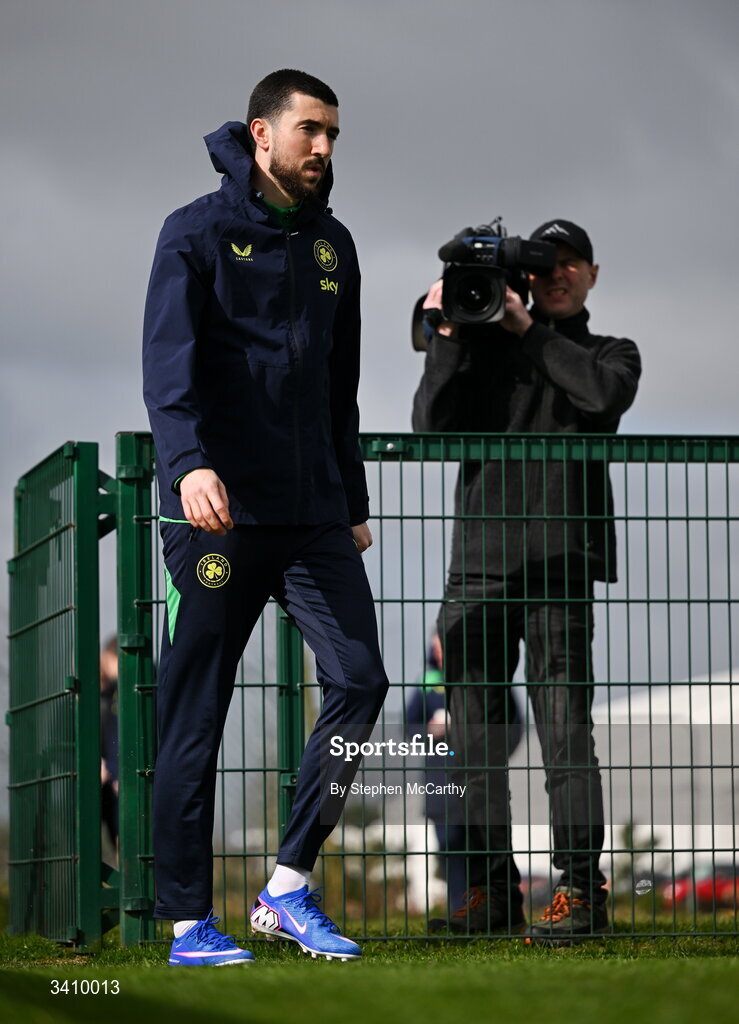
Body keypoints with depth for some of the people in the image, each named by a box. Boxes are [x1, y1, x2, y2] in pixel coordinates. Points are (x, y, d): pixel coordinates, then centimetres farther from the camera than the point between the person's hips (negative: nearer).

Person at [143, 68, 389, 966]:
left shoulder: (332, 245, 16)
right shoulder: (198, 234, -2)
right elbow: (169, 360, -15)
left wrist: (353, 505, 20)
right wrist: (189, 461, -31)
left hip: (313, 515, 6)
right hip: (218, 515, -6)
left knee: (360, 682, -6)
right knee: (195, 716, -1)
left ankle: (288, 891, 3)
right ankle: (190, 922, 4)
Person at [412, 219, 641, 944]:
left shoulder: (609, 353, 16)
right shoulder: (486, 347, 18)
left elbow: (606, 393, -9)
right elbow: (432, 423, 5)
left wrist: (530, 330, -2)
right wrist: (448, 337, -7)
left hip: (559, 563, -3)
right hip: (477, 563, 3)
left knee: (563, 723, -10)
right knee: (474, 729, 1)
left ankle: (580, 888, -8)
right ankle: (492, 889, 7)